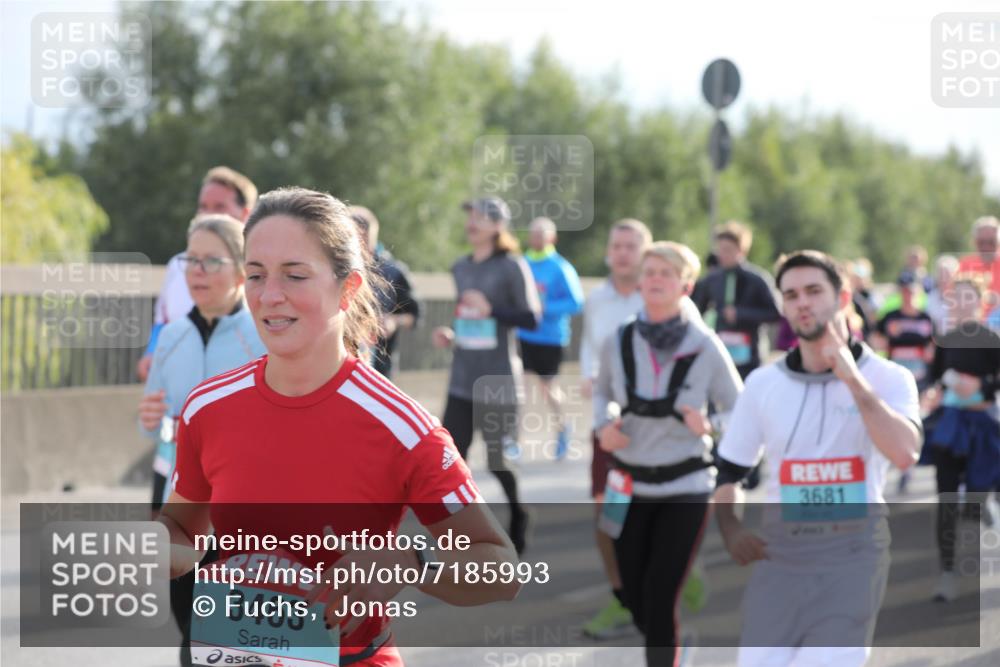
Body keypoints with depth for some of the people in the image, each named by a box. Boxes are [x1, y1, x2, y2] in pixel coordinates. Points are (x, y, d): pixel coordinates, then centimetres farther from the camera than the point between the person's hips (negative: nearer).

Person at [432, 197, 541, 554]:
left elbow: (532, 318, -11)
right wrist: (450, 334, 6)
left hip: (498, 383, -5)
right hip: (461, 381, 5)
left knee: (499, 459, 4)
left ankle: (518, 517, 31)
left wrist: (490, 309, -21)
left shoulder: (512, 267, -7)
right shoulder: (460, 268, 12)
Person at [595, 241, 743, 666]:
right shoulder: (618, 343, -4)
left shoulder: (705, 347, -11)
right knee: (635, 599, 9)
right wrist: (603, 425, -5)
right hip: (630, 485, 3)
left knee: (660, 600, -9)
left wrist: (709, 425, -23)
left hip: (685, 486, -3)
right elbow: (603, 393, 15)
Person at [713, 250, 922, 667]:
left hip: (852, 556, -3)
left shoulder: (887, 378, -1)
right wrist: (730, 529, -2)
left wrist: (853, 380, -17)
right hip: (778, 554, 3)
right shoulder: (764, 383, 9)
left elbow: (904, 454, -19)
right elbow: (728, 470, 16)